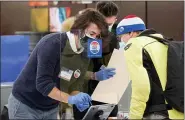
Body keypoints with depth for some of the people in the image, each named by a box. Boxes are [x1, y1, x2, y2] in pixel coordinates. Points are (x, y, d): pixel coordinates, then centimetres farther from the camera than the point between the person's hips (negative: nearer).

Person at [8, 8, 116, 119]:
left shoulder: (84, 55, -2)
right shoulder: (53, 44, -24)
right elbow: (42, 83, -29)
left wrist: (79, 100, -20)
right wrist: (71, 99, -35)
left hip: (51, 109, 7)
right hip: (25, 105, -7)